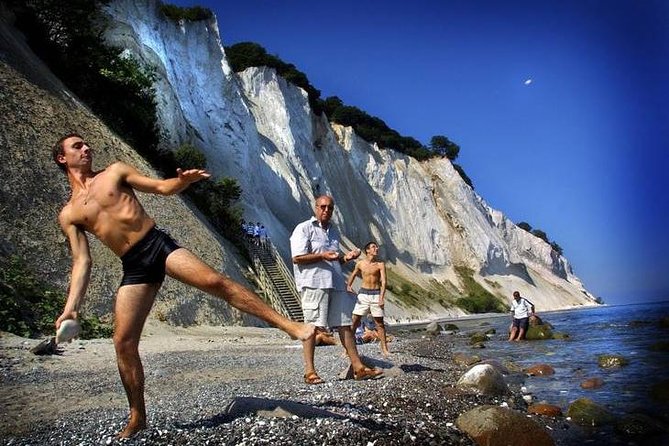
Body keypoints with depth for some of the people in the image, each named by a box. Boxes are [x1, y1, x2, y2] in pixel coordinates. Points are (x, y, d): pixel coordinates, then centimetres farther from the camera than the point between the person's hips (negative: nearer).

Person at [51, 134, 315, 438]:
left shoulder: (114, 171, 13)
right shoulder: (68, 215, 13)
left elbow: (163, 188, 9)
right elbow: (81, 261, 7)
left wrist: (183, 181, -15)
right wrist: (71, 307, -5)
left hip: (158, 244, -1)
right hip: (134, 267, 2)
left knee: (214, 281, -22)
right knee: (123, 341, -3)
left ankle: (288, 325, -21)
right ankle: (137, 417, 15)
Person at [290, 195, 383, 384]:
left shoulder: (333, 231, 23)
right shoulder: (304, 228, -1)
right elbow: (297, 258, -10)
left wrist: (346, 257, 8)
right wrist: (322, 256, -20)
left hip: (336, 283, 7)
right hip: (313, 283, -7)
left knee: (345, 324, 7)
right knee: (313, 326, -5)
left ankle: (358, 367, 11)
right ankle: (309, 371, 2)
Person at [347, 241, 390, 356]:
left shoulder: (380, 264, -3)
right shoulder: (360, 264, 2)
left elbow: (383, 281, -9)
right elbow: (353, 275, 21)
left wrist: (381, 297, -19)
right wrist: (348, 285, 6)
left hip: (376, 294, -1)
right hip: (363, 294, 1)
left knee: (379, 322, 3)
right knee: (355, 320, -1)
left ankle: (384, 349, 10)